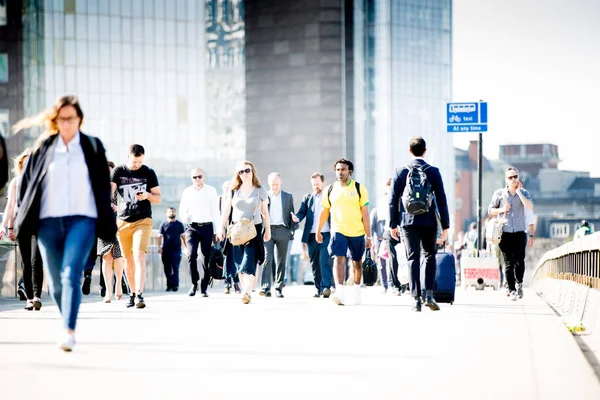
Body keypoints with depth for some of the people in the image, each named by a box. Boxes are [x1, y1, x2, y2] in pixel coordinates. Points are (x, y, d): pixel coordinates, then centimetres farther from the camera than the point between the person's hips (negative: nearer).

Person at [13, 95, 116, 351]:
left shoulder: (93, 147, 7)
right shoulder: (44, 148, 8)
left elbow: (104, 186, 9)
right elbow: (27, 182, 11)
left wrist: (106, 223, 6)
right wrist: (23, 218, 5)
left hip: (82, 219, -2)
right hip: (48, 222, 2)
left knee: (71, 274, -20)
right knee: (56, 282, 7)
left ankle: (69, 332, -24)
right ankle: (68, 323, 28)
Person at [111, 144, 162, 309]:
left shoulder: (149, 173, 4)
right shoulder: (118, 172, 3)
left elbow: (158, 199, 7)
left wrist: (148, 195, -15)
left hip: (143, 221, -2)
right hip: (123, 221, 2)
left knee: (139, 256, -16)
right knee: (128, 259, 8)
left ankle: (140, 295, -20)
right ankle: (133, 293, 21)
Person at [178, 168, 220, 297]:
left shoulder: (211, 191, 6)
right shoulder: (187, 192, 9)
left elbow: (215, 212, 6)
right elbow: (182, 210, 12)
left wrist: (217, 231, 1)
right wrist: (185, 217, -13)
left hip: (207, 227, 0)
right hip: (192, 227, 0)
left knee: (207, 257, 0)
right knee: (191, 255, -17)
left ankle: (204, 288, 8)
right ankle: (194, 284, -3)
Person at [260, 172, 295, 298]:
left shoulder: (288, 197, 10)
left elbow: (291, 215, 11)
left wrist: (291, 231, 4)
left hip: (283, 230, 1)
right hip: (268, 230, -1)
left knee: (281, 261, 5)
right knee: (268, 258, -14)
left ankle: (279, 289, 11)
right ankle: (266, 288, -19)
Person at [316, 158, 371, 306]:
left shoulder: (359, 188, -1)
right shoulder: (330, 190, 4)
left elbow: (365, 213, -1)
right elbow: (324, 212, 13)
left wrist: (368, 236, -3)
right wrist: (318, 231, 13)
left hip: (357, 232, 0)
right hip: (338, 231, 0)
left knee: (357, 263, 12)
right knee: (339, 260, -17)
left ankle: (356, 293, 29)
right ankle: (339, 293, -26)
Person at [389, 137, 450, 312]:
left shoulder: (400, 172, 0)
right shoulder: (434, 172, -1)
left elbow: (393, 200, 1)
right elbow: (441, 200, -1)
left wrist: (393, 224, 8)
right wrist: (445, 226, 4)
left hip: (408, 221, 0)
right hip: (429, 222, 0)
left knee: (413, 259, 2)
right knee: (430, 256, 15)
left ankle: (416, 299, -2)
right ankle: (429, 294, 2)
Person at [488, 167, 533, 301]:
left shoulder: (524, 193, 7)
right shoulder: (499, 193, 6)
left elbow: (530, 206, -11)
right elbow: (490, 210, 12)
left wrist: (519, 191, -11)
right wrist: (501, 209, -7)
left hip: (520, 232, 0)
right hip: (505, 233, 0)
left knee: (520, 261, -2)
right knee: (508, 263, -4)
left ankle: (519, 283, 25)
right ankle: (512, 291, 0)